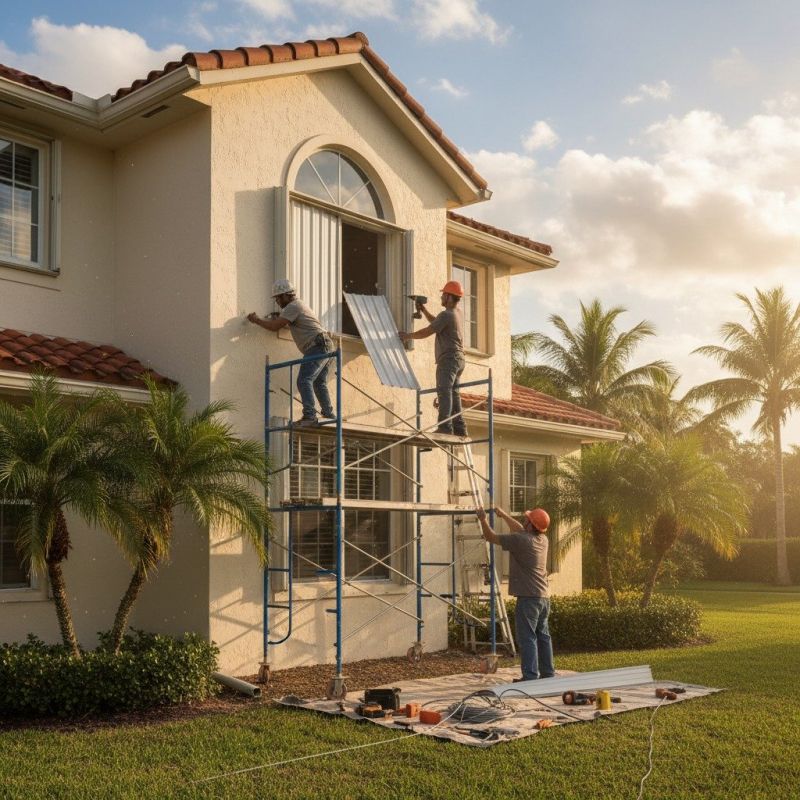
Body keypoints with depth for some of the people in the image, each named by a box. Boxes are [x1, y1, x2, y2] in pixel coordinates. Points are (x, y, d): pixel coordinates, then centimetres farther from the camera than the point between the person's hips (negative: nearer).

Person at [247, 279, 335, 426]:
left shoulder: (293, 307, -8)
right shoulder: (298, 304, 24)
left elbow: (275, 327, -14)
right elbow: (285, 324, 38)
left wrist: (256, 320, -1)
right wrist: (276, 318, 20)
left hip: (318, 347, -11)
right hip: (326, 347, 11)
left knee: (303, 380, -17)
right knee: (319, 382, 17)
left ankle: (309, 415, -25)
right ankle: (329, 415, 20)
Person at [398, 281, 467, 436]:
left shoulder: (446, 314, -13)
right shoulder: (457, 312, 18)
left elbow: (427, 332, -11)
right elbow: (435, 322, 32)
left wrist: (408, 336, 2)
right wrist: (423, 310, 24)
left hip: (448, 358, -10)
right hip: (458, 359, 10)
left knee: (444, 391, -16)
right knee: (453, 392, 9)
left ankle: (445, 426, -24)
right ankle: (459, 428, 7)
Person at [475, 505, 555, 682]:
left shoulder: (520, 540, -14)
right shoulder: (543, 539, 9)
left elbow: (490, 537, -4)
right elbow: (521, 530, 28)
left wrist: (483, 519, 11)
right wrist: (504, 515, 35)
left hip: (528, 597, -8)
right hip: (544, 596, 8)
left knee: (527, 637, -5)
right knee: (543, 636, 14)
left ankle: (530, 676, -7)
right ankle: (548, 673, 19)